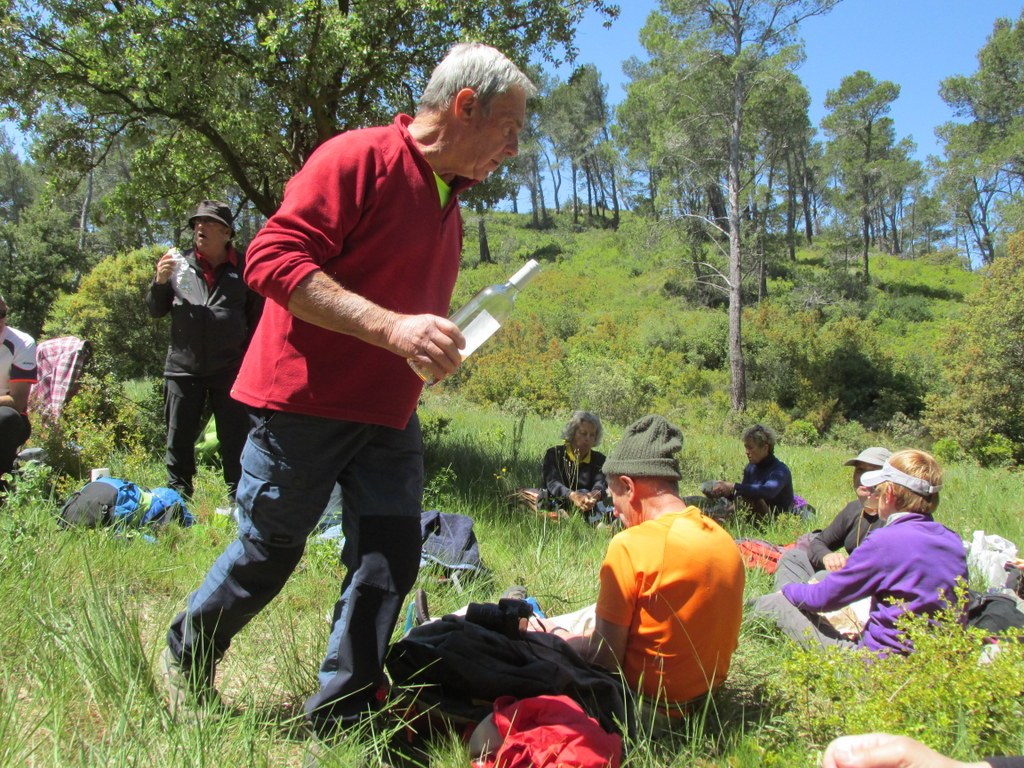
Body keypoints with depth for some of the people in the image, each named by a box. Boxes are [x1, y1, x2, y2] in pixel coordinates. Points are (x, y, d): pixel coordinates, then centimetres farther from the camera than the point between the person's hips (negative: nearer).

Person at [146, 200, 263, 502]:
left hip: (230, 370, -2)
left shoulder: (244, 269, 3)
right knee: (179, 438, 9)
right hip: (183, 367, 2)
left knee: (235, 438, 2)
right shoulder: (181, 263, 8)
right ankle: (177, 496, 21)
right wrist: (160, 282, -6)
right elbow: (155, 311, 13)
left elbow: (257, 319, 6)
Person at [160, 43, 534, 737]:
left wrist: (436, 351, 14)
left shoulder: (450, 204, 15)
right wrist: (392, 327, -29)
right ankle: (186, 655, 37)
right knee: (268, 553, 8)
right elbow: (272, 259, -22)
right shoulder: (358, 158, -12)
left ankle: (339, 721, 18)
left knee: (389, 563, 2)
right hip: (306, 404, -7)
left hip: (389, 417, 7)